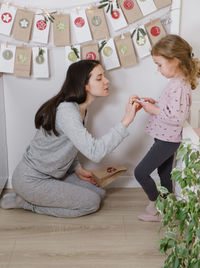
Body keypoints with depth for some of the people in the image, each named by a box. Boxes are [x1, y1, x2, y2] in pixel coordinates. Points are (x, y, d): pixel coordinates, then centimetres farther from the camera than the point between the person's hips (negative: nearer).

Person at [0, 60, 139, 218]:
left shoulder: (81, 109, 4)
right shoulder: (66, 111, -28)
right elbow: (94, 152, -38)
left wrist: (78, 170, 3)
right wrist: (126, 121, -35)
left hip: (51, 175, 10)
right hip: (31, 181, -10)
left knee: (99, 191, 8)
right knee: (91, 202, -8)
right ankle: (26, 202, 0)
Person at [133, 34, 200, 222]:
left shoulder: (178, 86, -24)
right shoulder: (179, 81, 8)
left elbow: (176, 117, -31)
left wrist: (154, 110, -20)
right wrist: (155, 103, 4)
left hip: (167, 140, -10)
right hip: (168, 139, 10)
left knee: (140, 172, -3)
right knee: (165, 174, 20)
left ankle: (155, 206, 13)